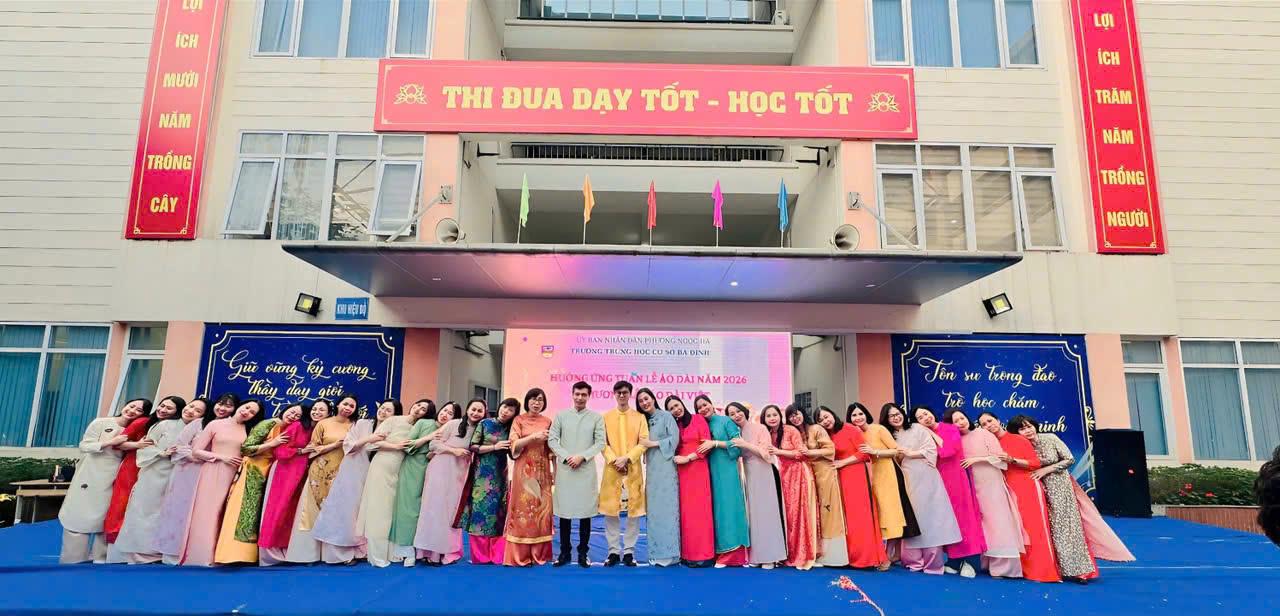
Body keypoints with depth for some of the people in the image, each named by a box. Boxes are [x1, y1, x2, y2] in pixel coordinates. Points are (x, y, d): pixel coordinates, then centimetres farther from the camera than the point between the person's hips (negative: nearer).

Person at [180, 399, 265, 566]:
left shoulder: (248, 429, 12)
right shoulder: (216, 424, 2)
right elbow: (196, 450, 0)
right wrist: (221, 457, -8)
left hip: (235, 475, 3)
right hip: (213, 473, -3)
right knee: (207, 512, -5)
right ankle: (202, 555, 1)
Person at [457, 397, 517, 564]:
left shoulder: (510, 429, 8)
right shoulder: (485, 423, 0)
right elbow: (473, 447, -5)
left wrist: (512, 447, -10)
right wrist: (494, 447, -13)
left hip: (500, 475, 3)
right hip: (483, 473, -3)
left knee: (498, 512, 1)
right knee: (481, 509, -5)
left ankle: (496, 555, 5)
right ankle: (480, 555, 1)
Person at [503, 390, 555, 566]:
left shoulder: (547, 422, 9)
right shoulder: (519, 420, 2)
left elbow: (552, 449, 9)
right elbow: (514, 445, -7)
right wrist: (534, 436, -17)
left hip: (542, 470, 3)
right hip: (524, 469, -2)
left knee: (541, 509, 2)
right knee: (523, 509, -3)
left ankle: (538, 554, 9)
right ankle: (520, 555, 3)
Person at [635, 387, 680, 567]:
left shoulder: (666, 416, 0)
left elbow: (674, 438, -8)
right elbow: (643, 444, 18)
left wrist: (654, 443, -9)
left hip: (665, 466, -6)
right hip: (651, 468, 6)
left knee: (666, 508, -7)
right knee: (653, 509, 3)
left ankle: (668, 553, -4)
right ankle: (656, 552, 8)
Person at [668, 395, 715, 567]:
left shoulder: (698, 419, 1)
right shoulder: (674, 425, 15)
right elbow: (674, 449, 16)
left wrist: (687, 458, -9)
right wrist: (677, 459, -4)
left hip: (698, 468, -4)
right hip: (681, 471, 4)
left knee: (699, 509, -6)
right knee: (685, 511, 2)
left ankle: (703, 554, -3)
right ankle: (688, 554, 6)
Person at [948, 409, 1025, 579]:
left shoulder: (984, 434, -2)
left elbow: (1000, 457, -5)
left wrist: (977, 459, -13)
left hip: (992, 483, -4)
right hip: (973, 486, 4)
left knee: (997, 521, -7)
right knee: (981, 523, 5)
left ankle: (1004, 566, -6)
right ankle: (989, 564, 10)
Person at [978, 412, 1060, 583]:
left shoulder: (1019, 439, 0)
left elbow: (1036, 463, -6)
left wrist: (1011, 460, -15)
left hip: (1028, 488, -4)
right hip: (1007, 491, 4)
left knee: (1034, 528, -6)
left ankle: (1043, 570, -2)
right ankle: (1022, 568, 11)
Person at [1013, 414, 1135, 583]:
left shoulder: (1050, 438, -9)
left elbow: (1070, 459, -8)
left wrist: (1046, 470, -14)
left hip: (1061, 487, 0)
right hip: (1041, 492, 1)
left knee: (1067, 524, -1)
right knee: (1053, 529, 0)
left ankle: (1075, 569, 7)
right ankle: (1065, 569, 9)